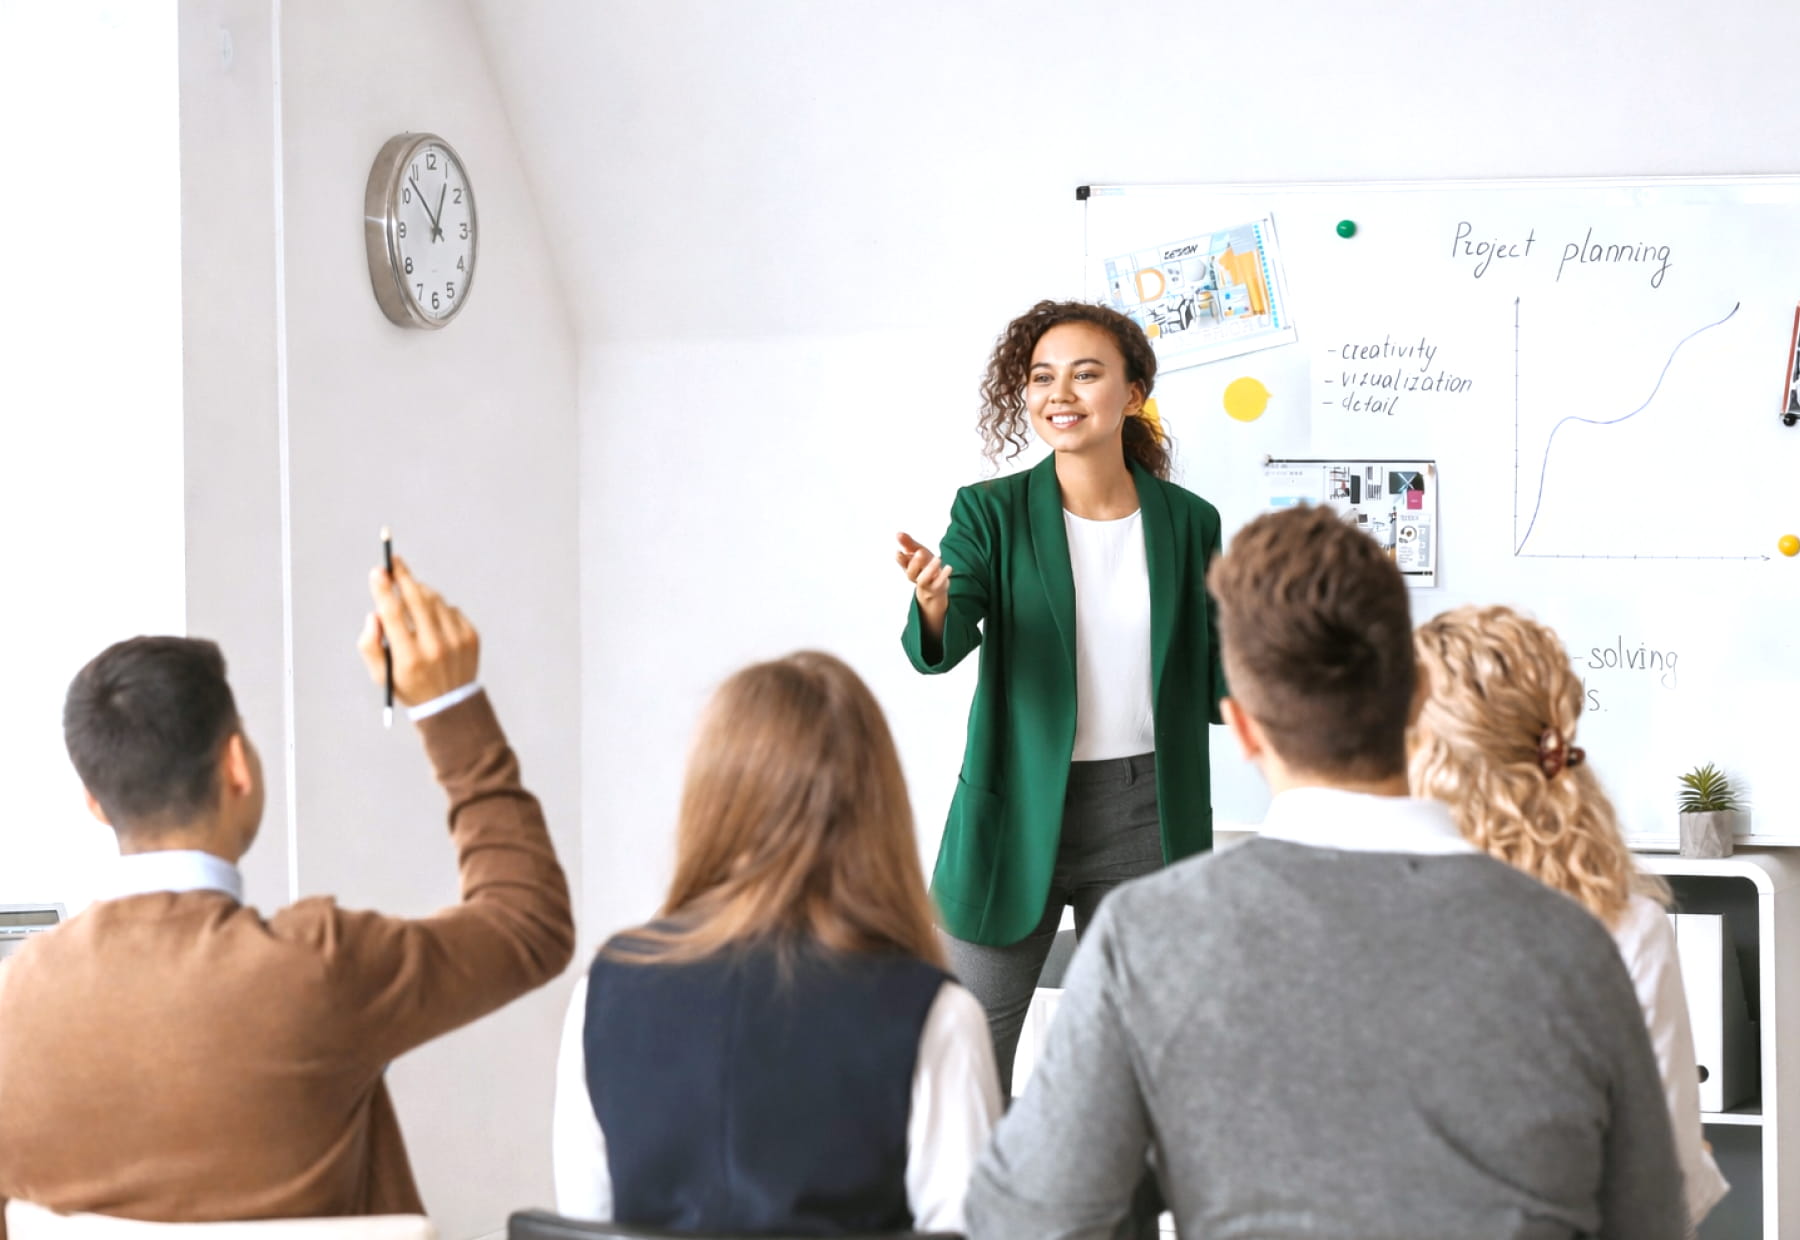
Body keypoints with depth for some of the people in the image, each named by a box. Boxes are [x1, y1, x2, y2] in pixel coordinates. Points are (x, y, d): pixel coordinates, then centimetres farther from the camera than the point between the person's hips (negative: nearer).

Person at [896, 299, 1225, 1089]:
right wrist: (932, 605, -39)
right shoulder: (992, 513, -3)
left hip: (1144, 816, 2)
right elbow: (939, 648, -17)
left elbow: (1215, 688, 8)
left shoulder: (1189, 522, 4)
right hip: (1018, 814, -1)